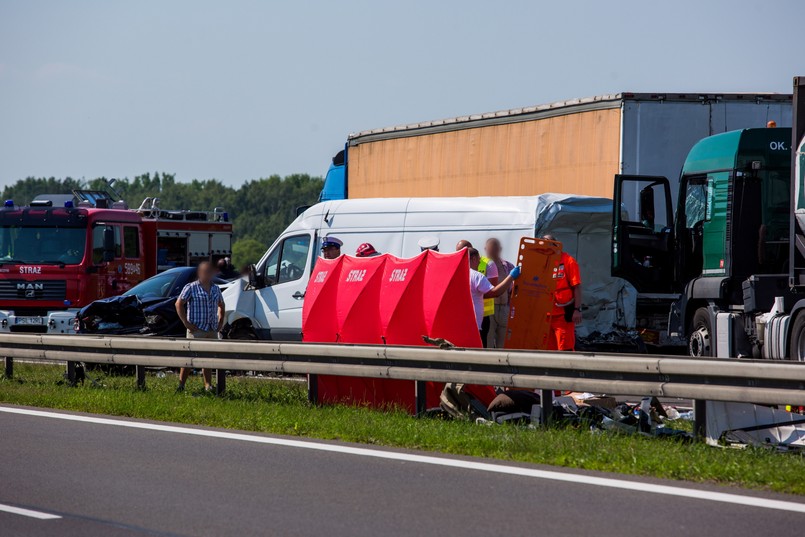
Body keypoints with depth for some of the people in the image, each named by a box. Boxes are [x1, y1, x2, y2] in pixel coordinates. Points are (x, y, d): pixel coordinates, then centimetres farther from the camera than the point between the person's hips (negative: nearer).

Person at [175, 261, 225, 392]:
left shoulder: (215, 289, 13)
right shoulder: (191, 288, -5)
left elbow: (221, 305, 27)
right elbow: (179, 304, -7)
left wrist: (221, 322, 15)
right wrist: (186, 323, -12)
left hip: (212, 331, 6)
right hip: (196, 330, -6)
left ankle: (208, 386, 13)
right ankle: (181, 385, -6)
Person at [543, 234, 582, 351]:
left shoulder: (568, 261, -3)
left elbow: (577, 287, -6)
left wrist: (577, 310, -14)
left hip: (563, 314, -6)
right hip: (545, 314, 6)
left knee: (565, 349, -7)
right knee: (548, 349, 8)